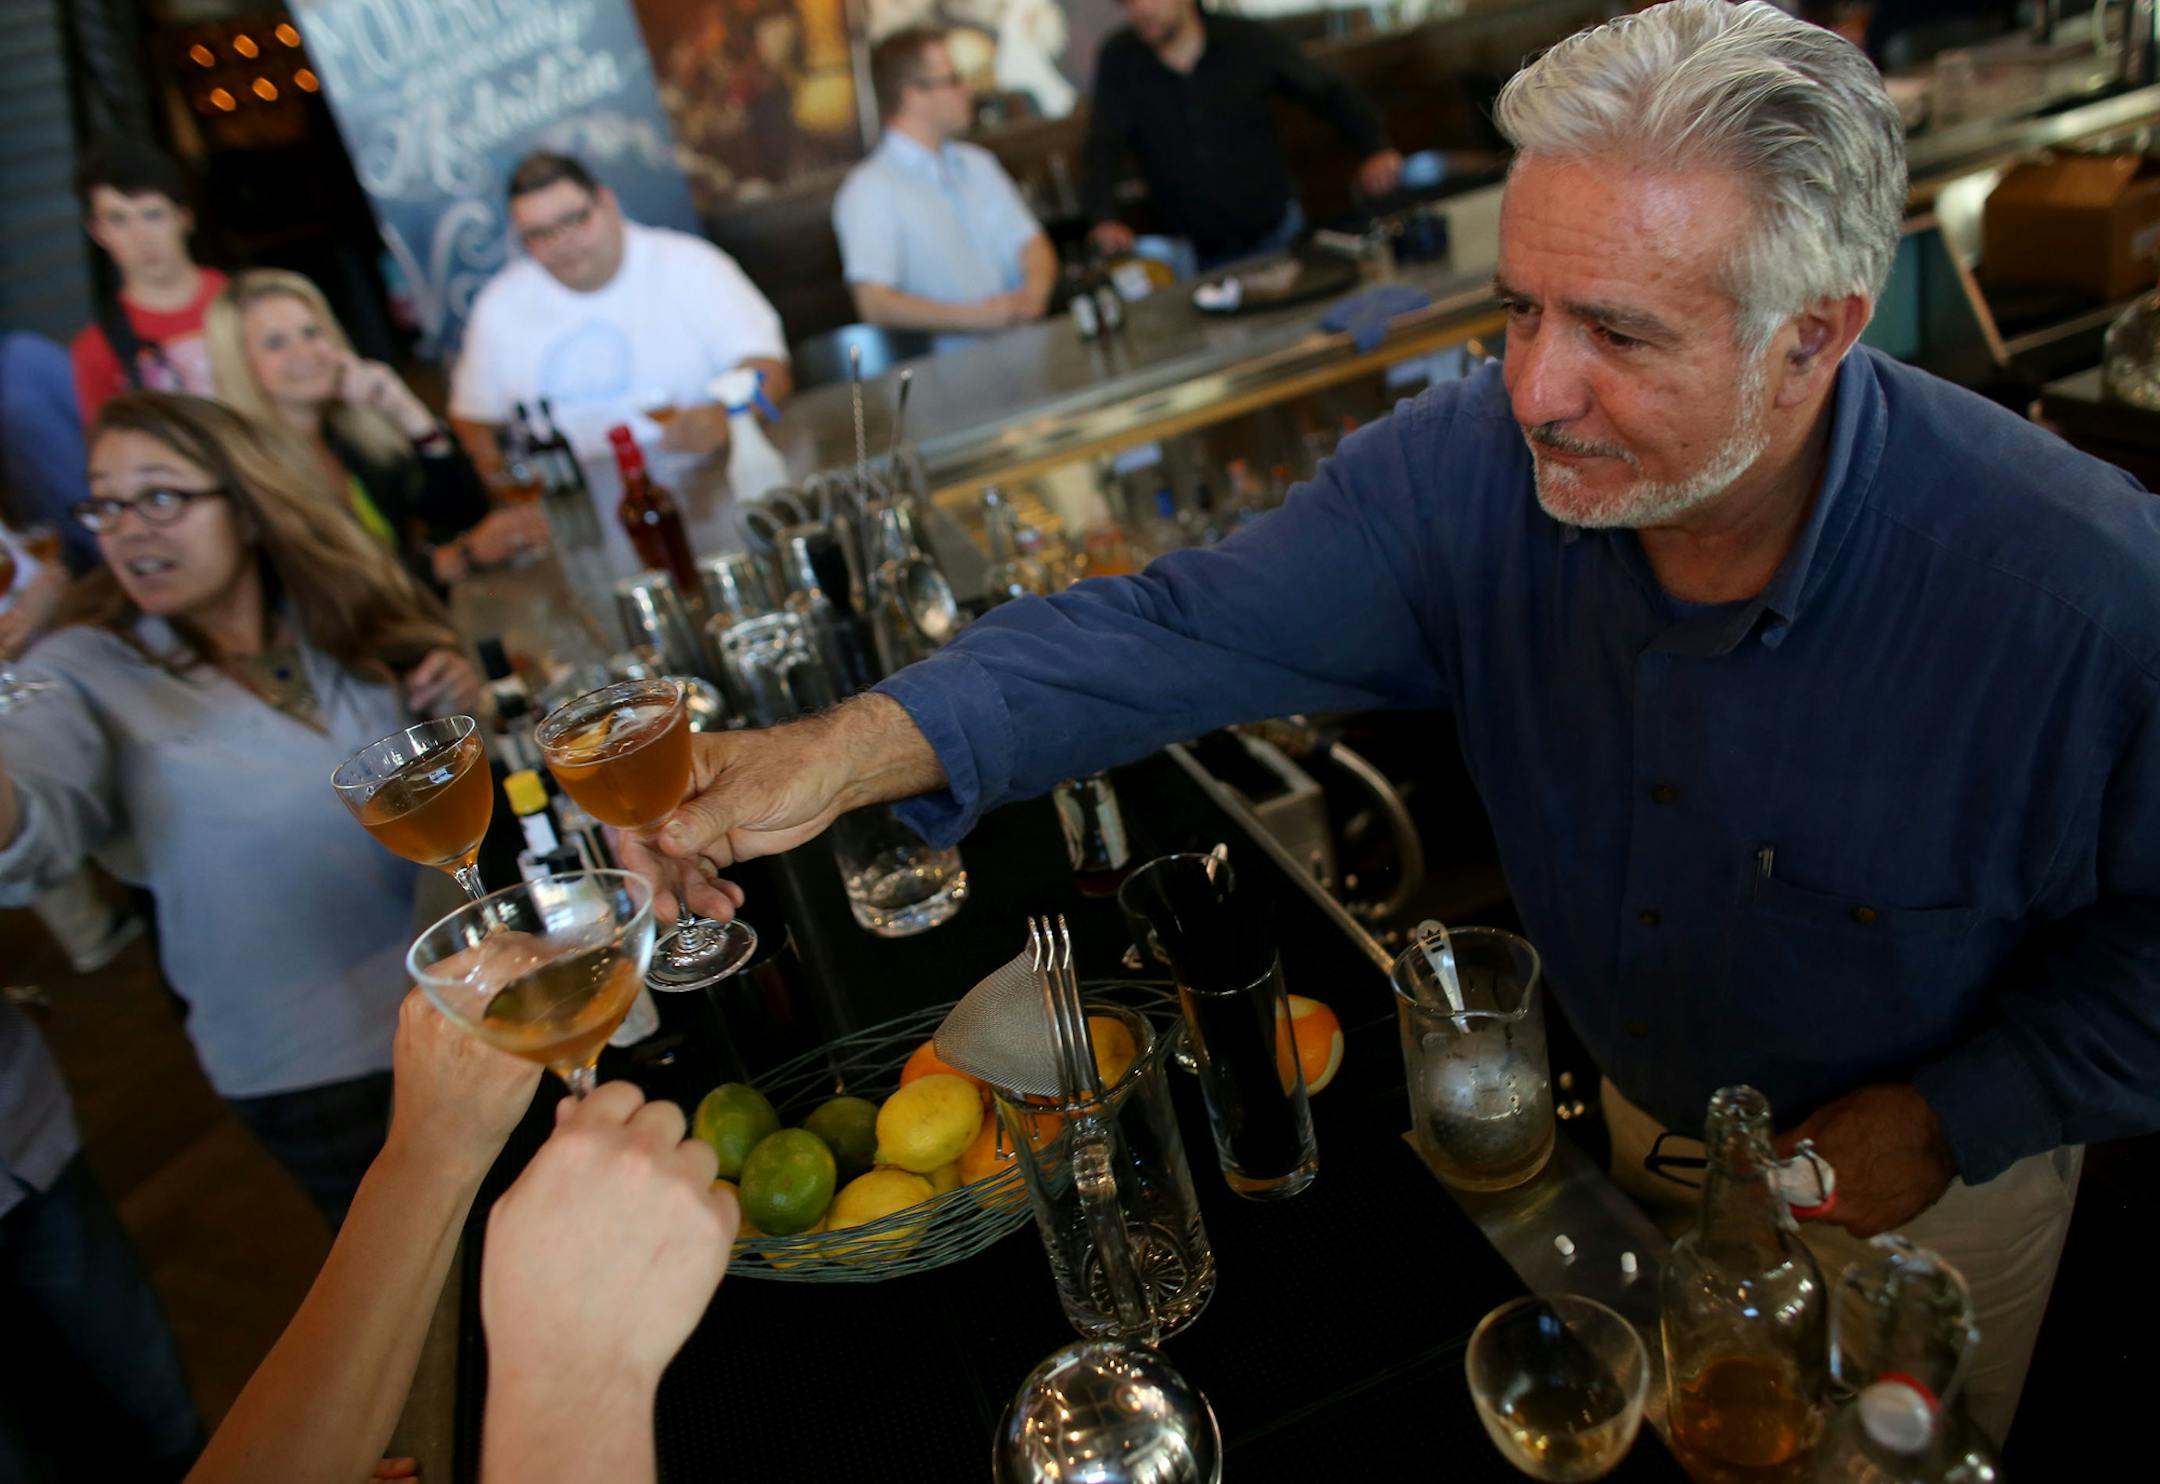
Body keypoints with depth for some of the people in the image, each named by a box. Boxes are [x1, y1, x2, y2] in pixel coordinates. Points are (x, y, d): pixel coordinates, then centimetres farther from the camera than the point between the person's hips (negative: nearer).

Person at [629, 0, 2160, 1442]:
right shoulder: (1474, 470, -27)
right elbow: (1184, 630, -30)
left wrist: (1960, 1117, -22)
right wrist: (857, 750, -42)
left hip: (1926, 1187, -2)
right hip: (1645, 1117, 3)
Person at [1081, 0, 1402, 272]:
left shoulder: (1253, 42, -6)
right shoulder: (1119, 60, -5)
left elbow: (1331, 95, 3)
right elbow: (1102, 148, -14)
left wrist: (1374, 150, -13)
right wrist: (1104, 219, -33)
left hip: (1276, 234, 1)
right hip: (1195, 256, 0)